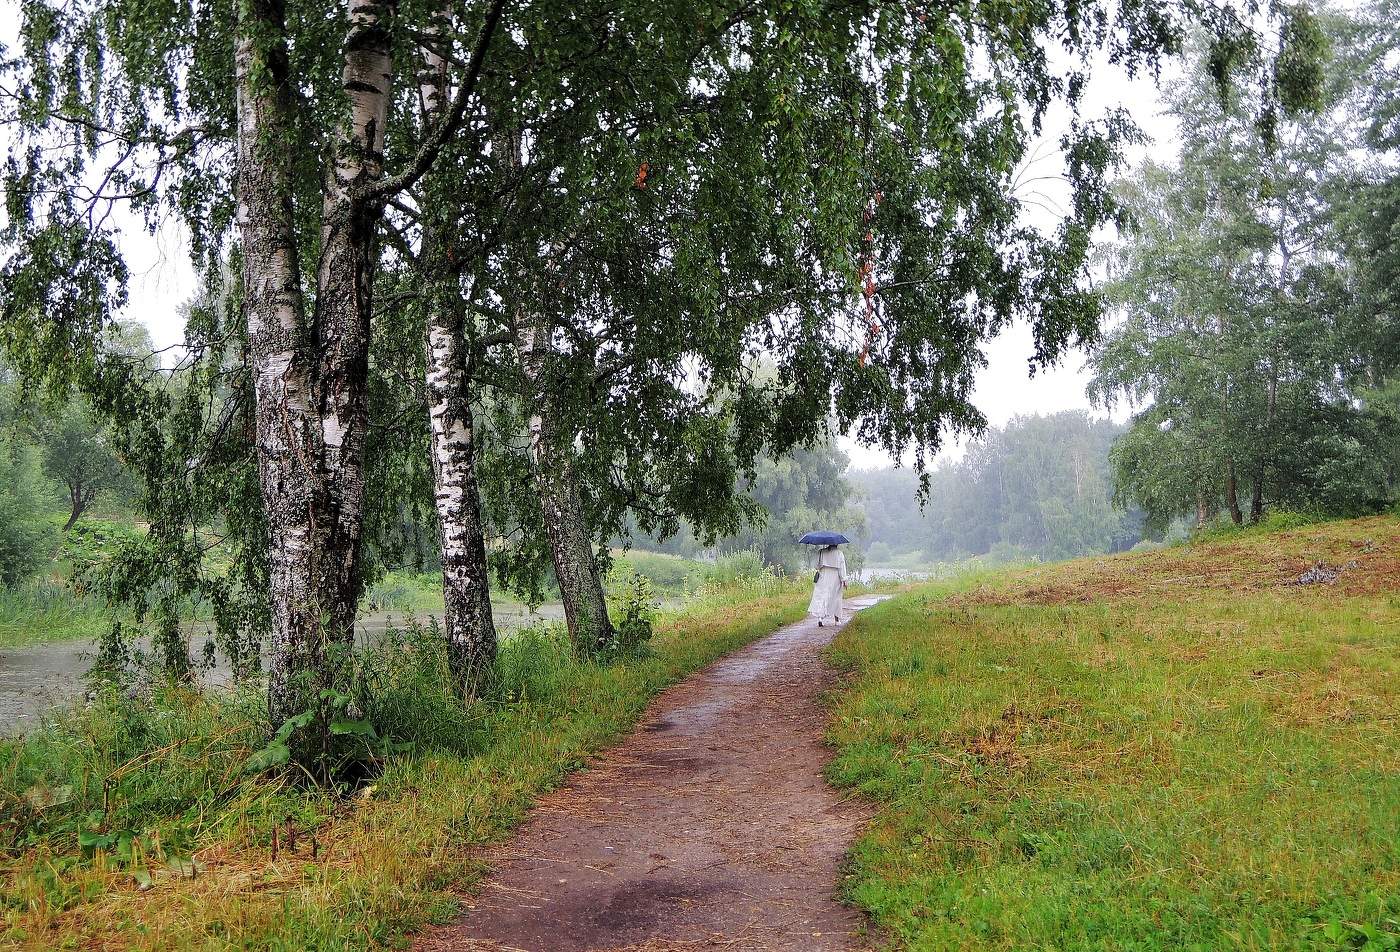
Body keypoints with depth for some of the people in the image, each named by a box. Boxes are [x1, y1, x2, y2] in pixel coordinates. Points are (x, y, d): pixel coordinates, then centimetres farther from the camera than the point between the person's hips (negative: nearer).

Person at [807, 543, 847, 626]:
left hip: (823, 579, 0)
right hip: (835, 578, 0)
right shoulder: (839, 553, -1)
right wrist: (844, 580, -6)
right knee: (835, 598, 12)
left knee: (821, 597, -2)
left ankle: (820, 617, -20)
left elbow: (817, 565, 4)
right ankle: (837, 618, 18)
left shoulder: (821, 552, 3)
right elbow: (842, 567, -6)